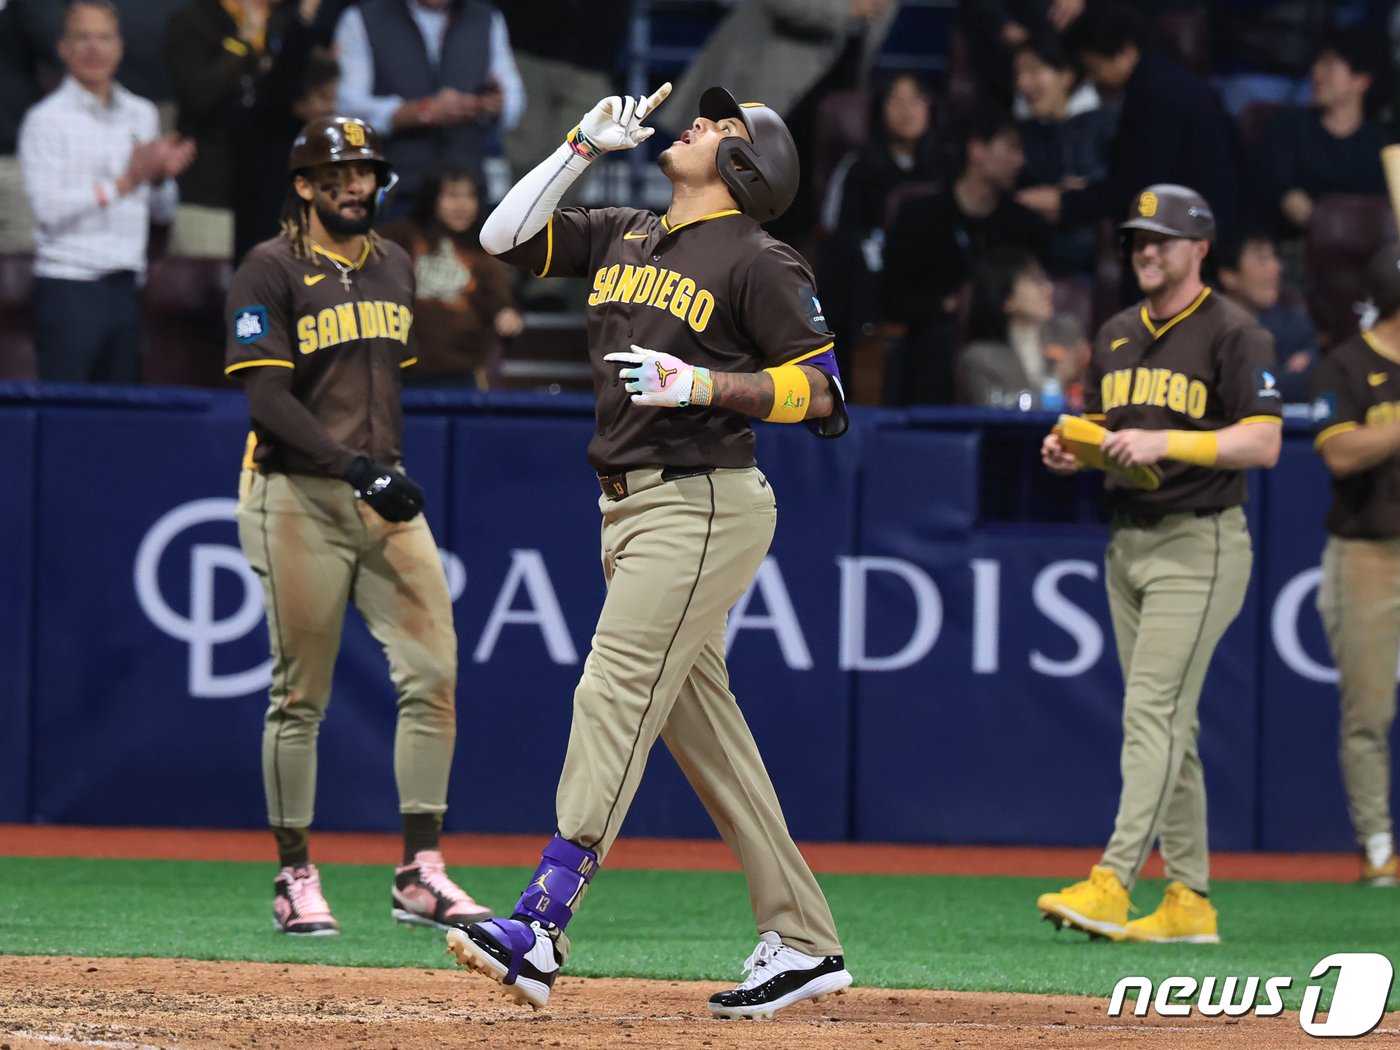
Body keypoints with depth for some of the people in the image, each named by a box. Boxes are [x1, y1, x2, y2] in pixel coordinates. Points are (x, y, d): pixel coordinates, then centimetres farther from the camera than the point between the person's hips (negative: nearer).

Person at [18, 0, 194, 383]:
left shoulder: (141, 115, 14)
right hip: (68, 283, -6)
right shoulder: (48, 119, -4)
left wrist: (160, 177, -3)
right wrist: (123, 183, -17)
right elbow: (47, 207, -16)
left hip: (125, 287, 6)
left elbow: (162, 211, 19)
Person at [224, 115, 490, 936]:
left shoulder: (395, 267, 15)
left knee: (432, 672, -5)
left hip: (387, 497, 6)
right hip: (298, 498, -6)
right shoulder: (271, 273, -6)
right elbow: (268, 399, -14)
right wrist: (355, 468, -23)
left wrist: (397, 471, 17)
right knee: (301, 694, -1)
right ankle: (297, 879, 7)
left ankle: (422, 874, -2)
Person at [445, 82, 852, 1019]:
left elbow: (820, 392, -10)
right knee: (701, 723, 8)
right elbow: (506, 235, 15)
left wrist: (703, 384, -22)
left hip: (702, 509, -8)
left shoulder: (758, 261, -7)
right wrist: (586, 145, 8)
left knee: (616, 693, -18)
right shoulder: (623, 238, 16)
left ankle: (544, 925, -27)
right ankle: (802, 943, 13)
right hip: (628, 509, 8)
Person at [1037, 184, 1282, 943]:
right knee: (1168, 723, 8)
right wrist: (1070, 449, -1)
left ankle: (1112, 883, -23)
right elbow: (1098, 427, 23)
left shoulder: (1233, 333, -8)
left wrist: (1162, 441, -24)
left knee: (1153, 712, -15)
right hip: (1128, 544, 8)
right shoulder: (1116, 335, 15)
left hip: (1199, 545, -8)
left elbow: (1263, 443, -15)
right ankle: (1189, 900, 11)